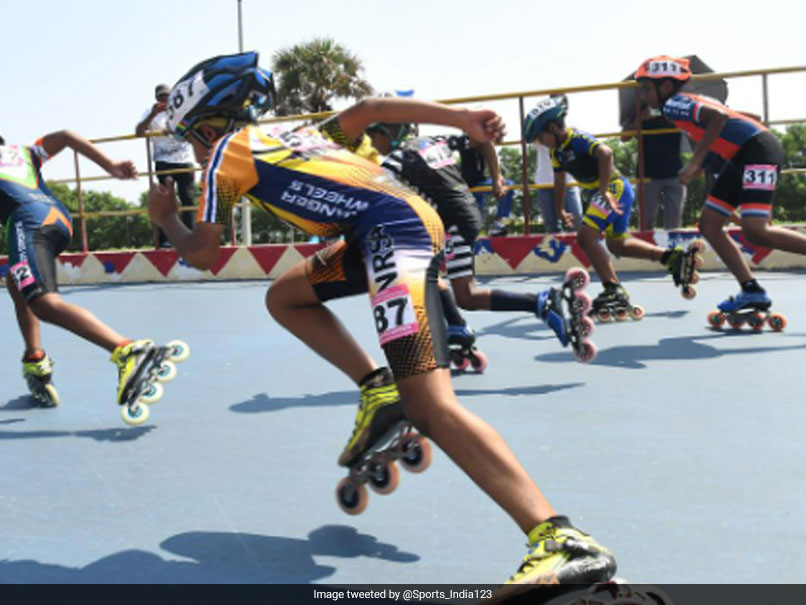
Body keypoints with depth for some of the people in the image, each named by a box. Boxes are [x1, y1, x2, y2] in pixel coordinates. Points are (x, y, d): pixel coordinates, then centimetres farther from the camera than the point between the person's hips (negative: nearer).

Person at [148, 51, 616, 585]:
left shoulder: (227, 152, 12)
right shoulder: (291, 137, 31)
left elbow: (202, 254, 13)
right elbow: (367, 109, 19)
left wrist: (166, 220, 35)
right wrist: (461, 117, 9)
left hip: (396, 228, -9)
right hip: (409, 218, 9)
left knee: (431, 407, -18)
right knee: (284, 297, 23)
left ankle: (560, 541, -27)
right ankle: (380, 390, 10)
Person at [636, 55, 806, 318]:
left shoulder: (673, 104, -7)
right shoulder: (694, 101, 21)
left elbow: (718, 116, -25)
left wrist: (696, 161, -22)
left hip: (758, 150, -10)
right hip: (741, 157, 10)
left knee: (756, 231, -21)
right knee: (709, 225, 6)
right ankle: (752, 291, 4)